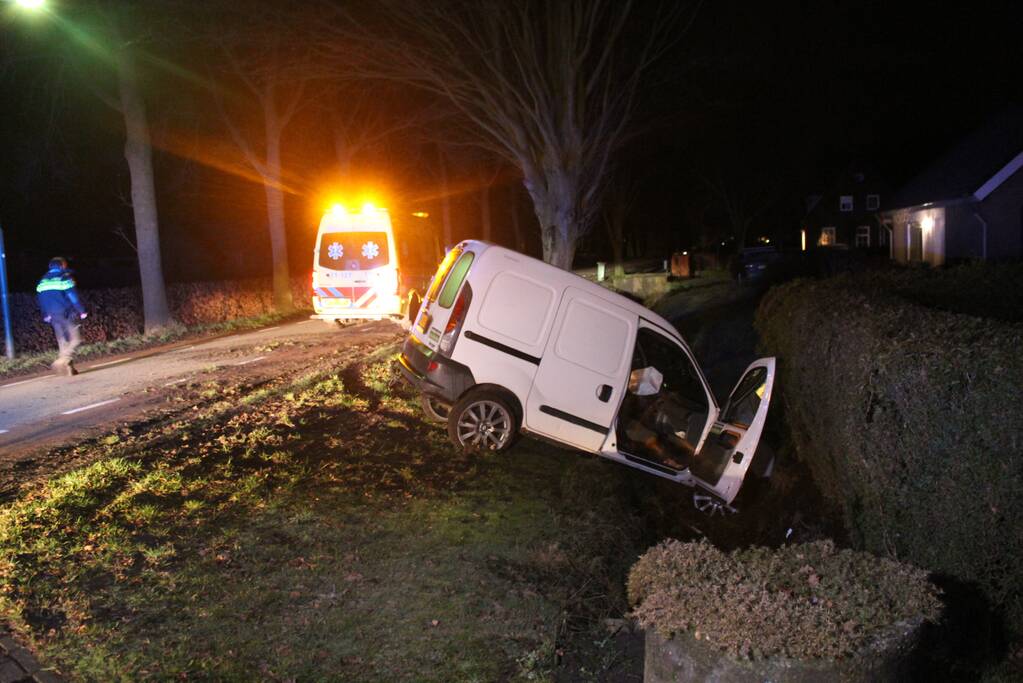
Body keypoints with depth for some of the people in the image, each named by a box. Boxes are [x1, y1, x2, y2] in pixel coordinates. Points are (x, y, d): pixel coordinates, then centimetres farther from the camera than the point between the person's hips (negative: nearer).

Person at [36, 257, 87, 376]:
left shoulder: (43, 280, 11)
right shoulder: (64, 278, -9)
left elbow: (41, 299, 14)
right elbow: (73, 296, -14)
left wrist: (46, 315, 23)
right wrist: (82, 311, -8)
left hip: (53, 315, 6)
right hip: (66, 314, -6)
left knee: (62, 341, 13)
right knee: (75, 339, -3)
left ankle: (69, 368, 14)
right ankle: (61, 360, -24)